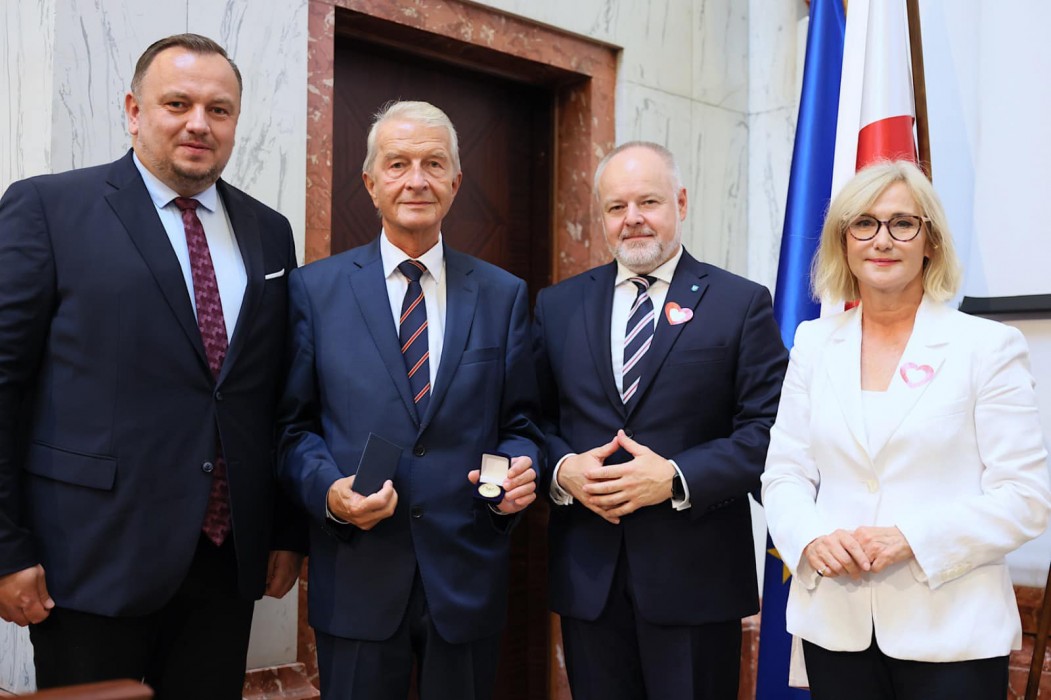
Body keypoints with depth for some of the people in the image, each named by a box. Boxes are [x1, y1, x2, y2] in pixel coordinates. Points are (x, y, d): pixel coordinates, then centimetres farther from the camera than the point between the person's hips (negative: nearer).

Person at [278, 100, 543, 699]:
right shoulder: (316, 289, 2)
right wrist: (327, 489, -15)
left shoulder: (504, 296, 6)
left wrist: (521, 472, -12)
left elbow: (520, 422, 8)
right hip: (356, 581, -1)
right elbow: (295, 423, 3)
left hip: (470, 580, 2)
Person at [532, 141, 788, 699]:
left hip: (695, 577, -2)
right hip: (585, 576, 3)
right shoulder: (557, 306, 9)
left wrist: (676, 477, -18)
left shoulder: (741, 303, -1)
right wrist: (562, 469, -11)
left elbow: (767, 429, -7)